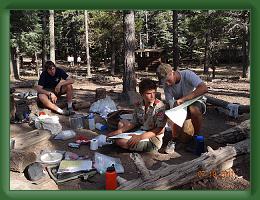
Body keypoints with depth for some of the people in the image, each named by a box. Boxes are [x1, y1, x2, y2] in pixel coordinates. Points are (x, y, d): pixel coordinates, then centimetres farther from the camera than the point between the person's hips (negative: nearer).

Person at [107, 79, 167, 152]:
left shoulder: (159, 106, -20)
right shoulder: (138, 105, -1)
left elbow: (160, 130, -23)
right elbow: (134, 123, 9)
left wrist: (140, 137, -29)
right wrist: (119, 131, -4)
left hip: (153, 140, -7)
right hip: (141, 133, 7)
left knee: (120, 141, -21)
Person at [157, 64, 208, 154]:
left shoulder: (187, 75, -25)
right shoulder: (166, 85, -13)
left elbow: (204, 88, -38)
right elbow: (171, 104, -14)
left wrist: (183, 99, -44)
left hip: (195, 103, -2)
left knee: (194, 109, -37)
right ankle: (173, 141, 2)